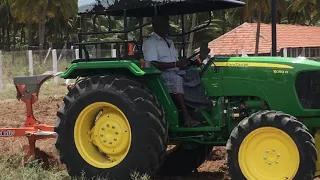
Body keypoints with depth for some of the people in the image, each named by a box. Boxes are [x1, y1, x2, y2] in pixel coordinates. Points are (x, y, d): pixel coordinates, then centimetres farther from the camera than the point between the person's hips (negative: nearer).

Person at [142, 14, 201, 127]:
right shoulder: (150, 43, -3)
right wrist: (176, 64, -20)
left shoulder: (169, 42, 25)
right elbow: (153, 65, -16)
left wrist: (184, 62, 0)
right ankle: (186, 117, -39)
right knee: (176, 79, -36)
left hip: (175, 74, 8)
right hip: (160, 75, -8)